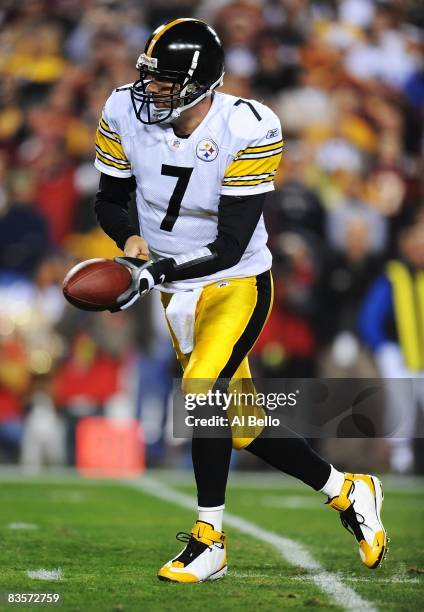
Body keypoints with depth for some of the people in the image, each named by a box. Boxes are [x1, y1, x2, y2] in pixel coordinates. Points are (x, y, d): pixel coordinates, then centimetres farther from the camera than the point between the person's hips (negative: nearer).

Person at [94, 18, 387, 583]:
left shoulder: (248, 130, -23)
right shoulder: (126, 113, -11)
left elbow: (230, 245, -23)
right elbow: (109, 200, 3)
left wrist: (157, 271, -35)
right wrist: (132, 239, -19)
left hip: (238, 286, -5)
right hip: (179, 290, 5)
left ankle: (209, 542, -11)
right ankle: (347, 492, 28)